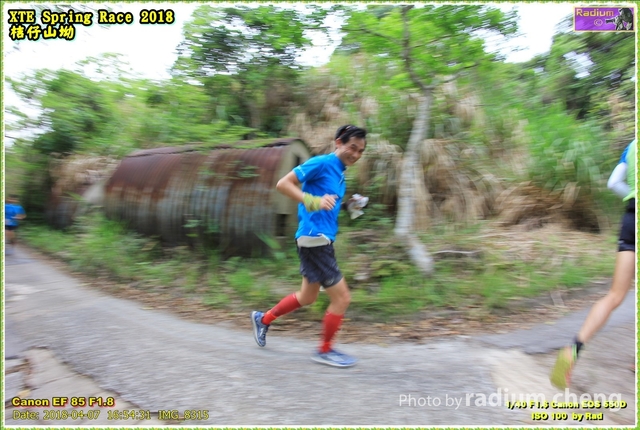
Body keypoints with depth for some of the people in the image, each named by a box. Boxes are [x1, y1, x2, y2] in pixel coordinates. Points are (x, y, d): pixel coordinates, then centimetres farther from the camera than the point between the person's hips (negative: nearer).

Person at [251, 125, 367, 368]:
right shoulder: (321, 163, -11)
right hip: (313, 239, -10)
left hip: (323, 240, 10)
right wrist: (313, 202, -28)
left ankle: (263, 319, 40)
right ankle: (325, 350, 15)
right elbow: (283, 184, -16)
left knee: (307, 297, 21)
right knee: (342, 297, -4)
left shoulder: (340, 173, 15)